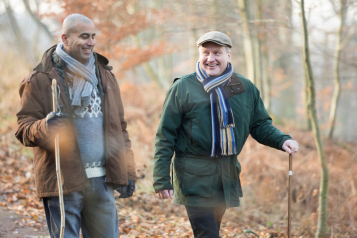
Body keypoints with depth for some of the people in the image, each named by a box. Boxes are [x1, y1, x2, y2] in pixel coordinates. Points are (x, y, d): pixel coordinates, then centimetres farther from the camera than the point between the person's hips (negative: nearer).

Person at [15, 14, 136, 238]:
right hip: (63, 182, -5)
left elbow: (119, 127, 19)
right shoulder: (41, 78, -1)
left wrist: (127, 171, 13)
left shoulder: (105, 76, 15)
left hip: (102, 181, 5)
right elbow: (24, 128, -3)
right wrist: (45, 127, -26)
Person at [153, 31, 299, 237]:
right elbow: (165, 136, -2)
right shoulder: (183, 88, -4)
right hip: (195, 176, -4)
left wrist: (282, 140, -7)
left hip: (228, 176, 5)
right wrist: (161, 179, -6)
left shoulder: (246, 88, 7)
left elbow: (261, 125, 15)